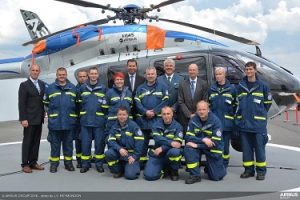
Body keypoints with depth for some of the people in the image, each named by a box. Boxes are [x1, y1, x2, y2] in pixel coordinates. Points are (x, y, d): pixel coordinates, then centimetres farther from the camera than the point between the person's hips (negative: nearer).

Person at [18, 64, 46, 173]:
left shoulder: (42, 84, 11)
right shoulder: (24, 85, -4)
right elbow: (22, 104, -9)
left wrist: (44, 113, 6)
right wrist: (23, 119, -14)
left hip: (39, 119, 5)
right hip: (29, 119, -5)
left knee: (36, 141, 8)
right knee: (27, 141, 0)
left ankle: (33, 162, 17)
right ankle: (25, 164, 8)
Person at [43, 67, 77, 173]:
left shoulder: (73, 88, 5)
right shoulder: (50, 88, 2)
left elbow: (77, 102, 13)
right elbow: (46, 102, 11)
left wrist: (70, 111, 7)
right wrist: (54, 109, 9)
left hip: (69, 121, 1)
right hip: (54, 122, -1)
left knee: (68, 143, 10)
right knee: (55, 144, 7)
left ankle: (68, 162, 21)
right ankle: (54, 163, 17)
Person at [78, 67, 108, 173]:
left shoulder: (103, 88, 3)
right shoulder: (82, 88, 8)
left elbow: (107, 105, 5)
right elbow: (79, 103, 15)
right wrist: (81, 114, 10)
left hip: (99, 121, -1)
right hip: (85, 121, 1)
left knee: (99, 143, 4)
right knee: (85, 143, 5)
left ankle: (99, 163, 17)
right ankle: (85, 164, 17)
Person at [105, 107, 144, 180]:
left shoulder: (133, 125, -9)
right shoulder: (114, 127, 2)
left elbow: (139, 141, -12)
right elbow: (111, 141, -6)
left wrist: (135, 156, -15)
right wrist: (119, 149, -25)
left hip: (131, 154, -4)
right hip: (119, 152, 4)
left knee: (130, 175, -22)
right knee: (108, 153, -26)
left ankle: (134, 166, 14)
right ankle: (118, 171, 0)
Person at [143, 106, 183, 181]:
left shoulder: (177, 126, -5)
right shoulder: (156, 125, 0)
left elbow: (178, 143, -15)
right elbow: (157, 138, -17)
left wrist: (162, 148, -25)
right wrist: (171, 143, -32)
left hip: (169, 153, -1)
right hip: (157, 154, 1)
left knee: (175, 151, -36)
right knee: (149, 175, -18)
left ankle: (174, 171, -5)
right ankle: (164, 169, 14)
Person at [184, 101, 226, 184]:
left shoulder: (215, 121, -19)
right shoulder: (193, 120, -10)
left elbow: (215, 142, -23)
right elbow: (188, 137, -13)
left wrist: (196, 145, -25)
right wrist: (203, 140, -29)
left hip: (213, 149, -2)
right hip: (199, 146, 2)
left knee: (216, 177, -3)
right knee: (187, 148, -31)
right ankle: (195, 175, -17)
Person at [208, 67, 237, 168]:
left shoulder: (231, 89, 3)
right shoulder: (211, 89, 12)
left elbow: (235, 105, 5)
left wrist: (233, 116, 2)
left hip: (227, 123, -2)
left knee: (225, 145, 2)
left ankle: (224, 166, 13)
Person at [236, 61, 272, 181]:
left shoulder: (262, 85, 0)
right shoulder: (240, 86, 8)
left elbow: (268, 102, 8)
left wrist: (261, 113, 9)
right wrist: (241, 114, 12)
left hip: (258, 123, -3)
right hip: (243, 123, 3)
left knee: (259, 147, 1)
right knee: (246, 147, 8)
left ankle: (261, 170, 12)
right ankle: (248, 169, 19)